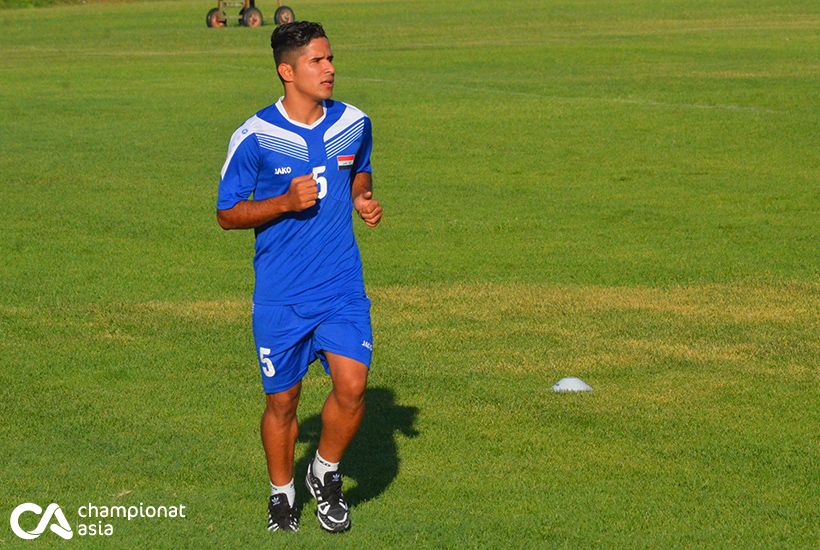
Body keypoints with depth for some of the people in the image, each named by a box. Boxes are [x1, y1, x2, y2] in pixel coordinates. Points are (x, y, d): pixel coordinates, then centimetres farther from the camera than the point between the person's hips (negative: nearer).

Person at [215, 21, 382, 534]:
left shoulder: (354, 124, 1)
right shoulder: (254, 137, -10)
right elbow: (227, 213, -3)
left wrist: (364, 200, 1)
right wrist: (286, 202, -18)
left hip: (343, 288, 2)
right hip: (280, 295, -2)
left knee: (352, 386, -13)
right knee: (282, 401, 7)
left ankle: (326, 473, 15)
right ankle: (282, 493, 32)